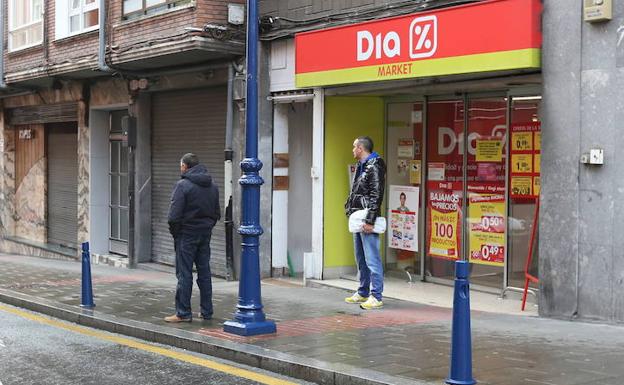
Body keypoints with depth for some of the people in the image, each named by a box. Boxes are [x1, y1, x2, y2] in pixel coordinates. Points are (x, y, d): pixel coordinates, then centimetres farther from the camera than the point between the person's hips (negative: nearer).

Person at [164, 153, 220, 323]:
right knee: (204, 272, 11)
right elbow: (217, 213, 15)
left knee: (184, 274, -2)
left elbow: (174, 215, -17)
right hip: (205, 234, 7)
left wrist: (174, 231, -3)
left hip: (186, 234, -6)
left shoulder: (183, 185, -13)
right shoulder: (212, 186, 10)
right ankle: (206, 311, 16)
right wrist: (207, 227, 16)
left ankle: (183, 313, 0)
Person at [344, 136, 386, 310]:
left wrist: (369, 220, -20)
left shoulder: (374, 166, -12)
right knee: (361, 259, 16)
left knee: (372, 259, -8)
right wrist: (349, 208, 16)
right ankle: (363, 292, 25)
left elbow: (376, 195, -18)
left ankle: (376, 297, -6)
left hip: (367, 219, -10)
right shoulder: (361, 166, 18)